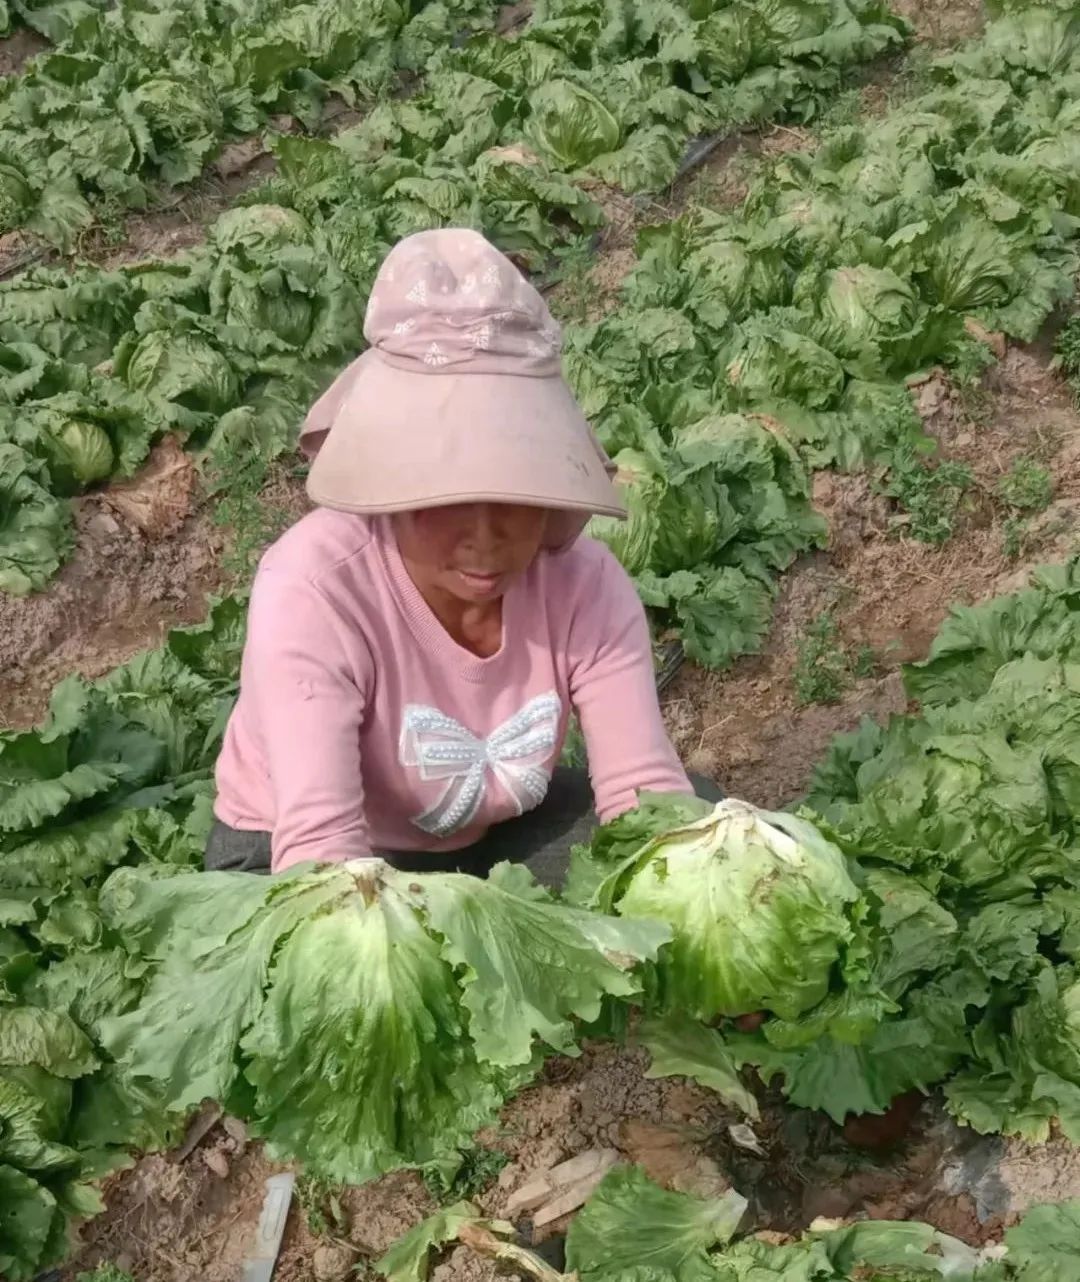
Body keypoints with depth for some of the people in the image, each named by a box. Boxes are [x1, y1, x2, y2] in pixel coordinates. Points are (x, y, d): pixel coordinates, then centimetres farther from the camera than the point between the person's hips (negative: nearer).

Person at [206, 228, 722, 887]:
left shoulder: (584, 582, -21)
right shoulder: (312, 587, -33)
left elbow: (644, 789, -26)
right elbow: (318, 841, -40)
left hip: (497, 836, 4)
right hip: (295, 866, -3)